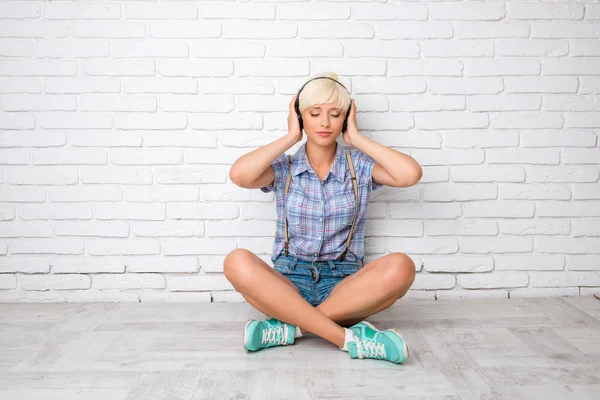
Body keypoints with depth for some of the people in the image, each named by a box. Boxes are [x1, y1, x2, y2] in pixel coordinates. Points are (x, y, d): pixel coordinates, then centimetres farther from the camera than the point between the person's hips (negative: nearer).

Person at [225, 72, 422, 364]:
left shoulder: (359, 166, 5)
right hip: (289, 283, 0)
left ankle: (290, 326, -28)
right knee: (237, 262, -31)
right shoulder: (283, 167, 4)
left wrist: (356, 138, -5)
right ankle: (348, 337, -33)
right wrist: (291, 137, -6)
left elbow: (411, 174, -15)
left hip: (344, 285, 0)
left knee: (399, 267, -30)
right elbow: (239, 175, -17)